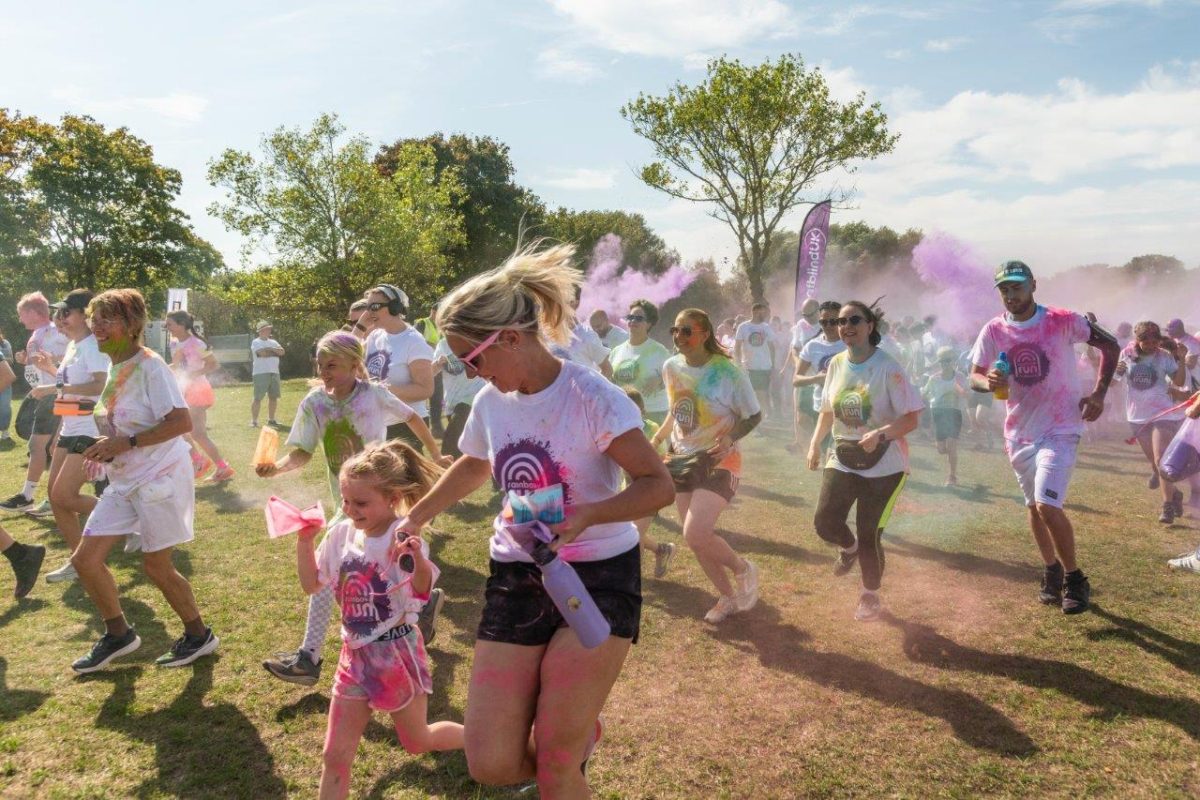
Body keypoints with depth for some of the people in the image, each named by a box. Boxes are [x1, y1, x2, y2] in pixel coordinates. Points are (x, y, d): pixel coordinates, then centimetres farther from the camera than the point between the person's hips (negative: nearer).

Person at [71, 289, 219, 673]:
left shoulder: (150, 366, -17)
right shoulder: (115, 368, 8)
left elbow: (181, 422, -25)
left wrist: (124, 444, -25)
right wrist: (105, 445, 1)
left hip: (160, 478, -8)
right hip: (124, 481, 8)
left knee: (156, 567, 2)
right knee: (85, 559, 5)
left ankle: (199, 635, 23)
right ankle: (118, 634, 25)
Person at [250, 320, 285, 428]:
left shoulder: (273, 342, 17)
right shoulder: (256, 342, -2)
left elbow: (282, 352, 3)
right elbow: (263, 353, -18)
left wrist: (270, 349, -9)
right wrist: (275, 352, -2)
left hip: (274, 372, 6)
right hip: (261, 373, -6)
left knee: (273, 397, 7)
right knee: (258, 398, -6)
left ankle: (271, 419, 16)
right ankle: (254, 421, -2)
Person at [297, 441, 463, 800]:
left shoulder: (402, 537, -20)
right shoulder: (341, 534, -3)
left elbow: (422, 591, -34)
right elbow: (311, 584, 6)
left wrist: (419, 561, -54)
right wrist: (304, 541, -6)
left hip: (396, 652, -5)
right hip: (355, 654, 5)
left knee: (417, 742, 17)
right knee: (335, 756, 7)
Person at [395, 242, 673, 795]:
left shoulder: (590, 396, -16)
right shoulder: (491, 402, 2)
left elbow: (658, 484, -17)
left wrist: (585, 515, -32)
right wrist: (414, 519, 25)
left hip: (598, 578, -5)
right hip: (516, 579, 5)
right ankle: (576, 730, 28)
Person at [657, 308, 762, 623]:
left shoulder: (729, 372, -17)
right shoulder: (671, 367, 0)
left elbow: (754, 415, -8)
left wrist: (731, 438, -23)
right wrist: (657, 437, 6)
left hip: (717, 461, -6)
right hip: (682, 459, 6)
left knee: (695, 534, -18)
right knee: (696, 539, 9)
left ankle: (744, 569, 11)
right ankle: (728, 598, 30)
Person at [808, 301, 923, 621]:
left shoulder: (888, 368, -15)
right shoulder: (836, 364, 2)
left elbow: (911, 419, -17)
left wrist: (880, 434, -34)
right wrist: (815, 444, 6)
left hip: (884, 464, -4)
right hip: (842, 458, 5)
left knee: (869, 535, 0)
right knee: (824, 521, -9)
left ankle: (871, 597, 26)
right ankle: (849, 548, 29)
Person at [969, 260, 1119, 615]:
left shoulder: (1063, 321, -12)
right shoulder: (993, 331, -4)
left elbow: (1110, 345, -1)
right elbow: (974, 376, -2)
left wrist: (1099, 393, -9)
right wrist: (988, 382, -26)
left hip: (1059, 430, -4)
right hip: (1018, 433, 4)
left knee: (1048, 505, -15)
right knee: (1035, 506, 16)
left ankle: (1075, 579, 5)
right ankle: (1052, 572, 36)